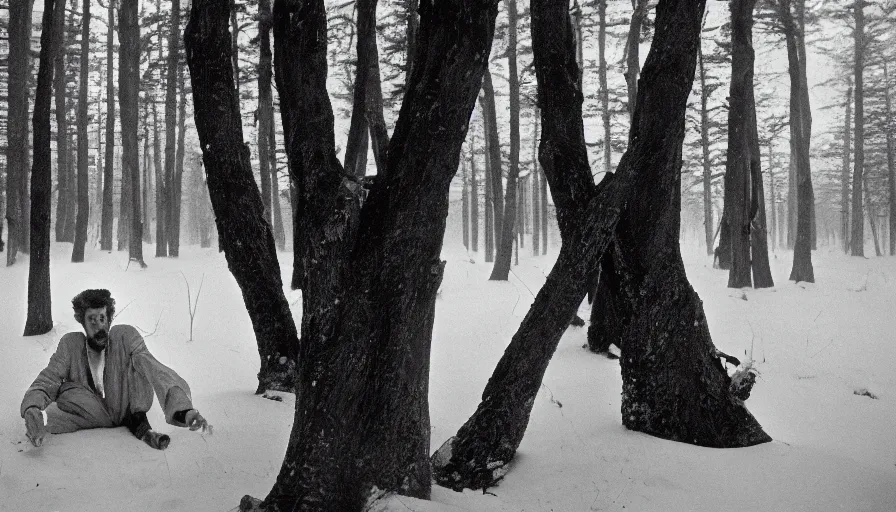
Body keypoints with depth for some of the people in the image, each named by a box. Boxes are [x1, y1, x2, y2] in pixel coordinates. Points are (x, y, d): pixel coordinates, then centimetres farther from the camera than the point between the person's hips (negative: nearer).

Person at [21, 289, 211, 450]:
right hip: (93, 413, 2)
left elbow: (156, 371, -32)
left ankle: (139, 423, -20)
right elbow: (44, 384, -15)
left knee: (137, 360, -25)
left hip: (128, 410, -2)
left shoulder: (126, 336, -18)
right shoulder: (70, 345, -12)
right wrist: (32, 411, -42)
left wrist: (184, 409, -50)